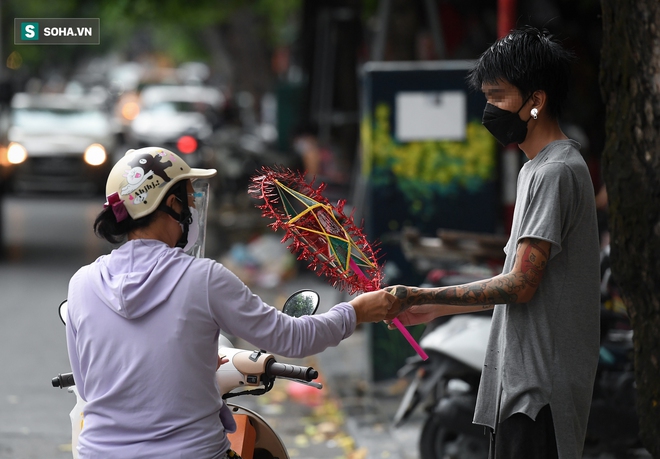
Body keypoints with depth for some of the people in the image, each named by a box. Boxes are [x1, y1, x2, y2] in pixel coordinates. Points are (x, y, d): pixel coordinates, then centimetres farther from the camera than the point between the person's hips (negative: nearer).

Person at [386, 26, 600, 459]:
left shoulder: (556, 172, -14)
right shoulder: (539, 169, 19)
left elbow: (521, 285, -18)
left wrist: (422, 296, -14)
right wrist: (435, 309, 19)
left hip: (540, 389, -10)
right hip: (523, 381, 10)